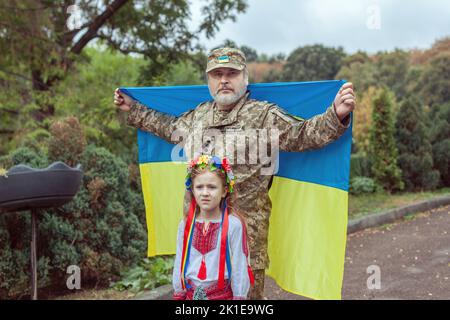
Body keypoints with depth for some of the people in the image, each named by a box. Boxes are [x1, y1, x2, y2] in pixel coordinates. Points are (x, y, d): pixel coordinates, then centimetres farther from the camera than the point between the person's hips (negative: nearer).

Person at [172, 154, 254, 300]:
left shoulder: (234, 224, -13)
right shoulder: (185, 224, -1)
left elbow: (239, 266, -8)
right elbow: (179, 262, 7)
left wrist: (239, 297, -6)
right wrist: (179, 294, 9)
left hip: (222, 294, -3)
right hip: (191, 294, 3)